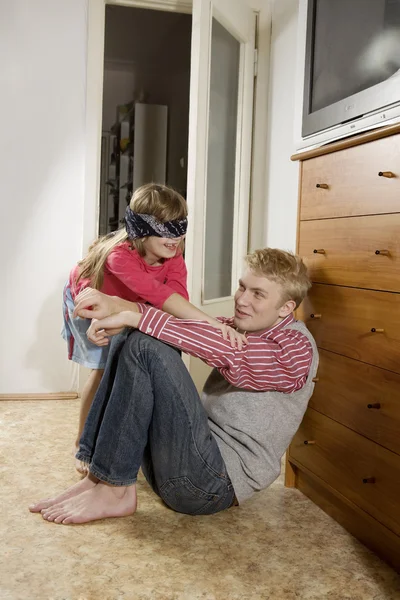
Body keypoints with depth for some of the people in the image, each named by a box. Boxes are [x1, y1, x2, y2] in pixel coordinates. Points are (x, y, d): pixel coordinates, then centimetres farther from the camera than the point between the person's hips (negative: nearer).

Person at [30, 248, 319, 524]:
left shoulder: (297, 347, -10)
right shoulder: (243, 327, 14)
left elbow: (226, 354, -27)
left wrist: (134, 315, -28)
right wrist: (117, 308, -19)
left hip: (217, 482, -8)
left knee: (145, 346, -21)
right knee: (130, 338, 2)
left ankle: (115, 491, -15)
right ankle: (98, 476, -6)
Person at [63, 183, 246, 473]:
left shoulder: (174, 259, -26)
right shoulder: (120, 254, -46)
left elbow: (178, 300, -40)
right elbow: (159, 295, -59)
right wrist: (211, 323, -68)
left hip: (127, 307, 5)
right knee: (105, 369, -12)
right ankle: (82, 444, 8)